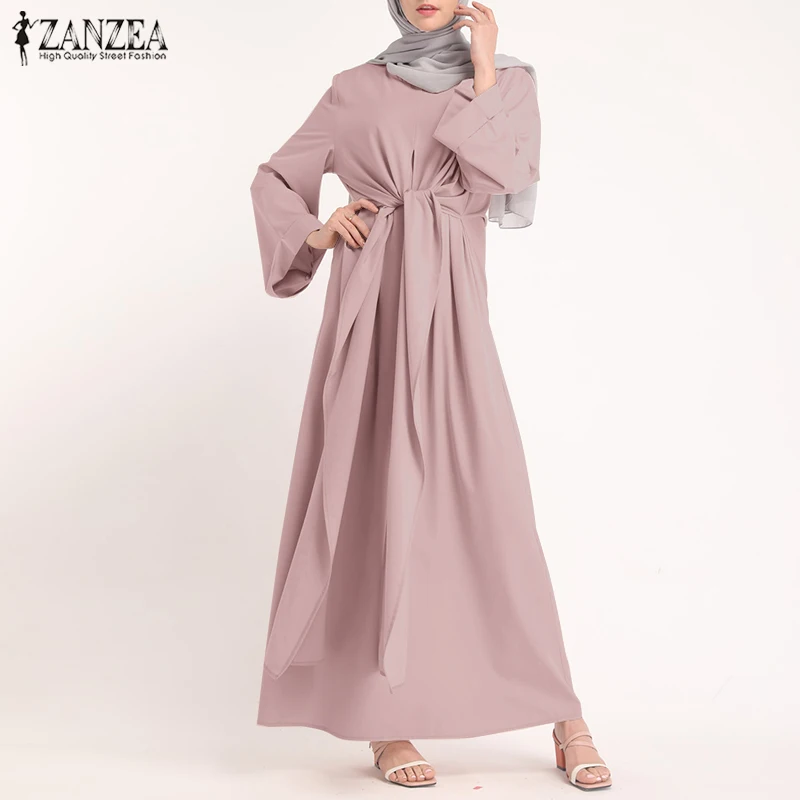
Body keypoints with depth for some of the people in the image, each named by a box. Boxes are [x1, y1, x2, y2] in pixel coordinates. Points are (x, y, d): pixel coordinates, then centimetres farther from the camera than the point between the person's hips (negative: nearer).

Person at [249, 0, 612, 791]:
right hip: (369, 307, 1)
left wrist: (482, 76, -3)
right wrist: (314, 235, 1)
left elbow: (503, 186, -5)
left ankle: (564, 720, 5)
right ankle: (384, 722, 8)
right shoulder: (358, 88, 11)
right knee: (375, 498, -1)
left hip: (449, 311, 0)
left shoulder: (509, 82, 11)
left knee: (487, 501, -6)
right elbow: (274, 178, 18)